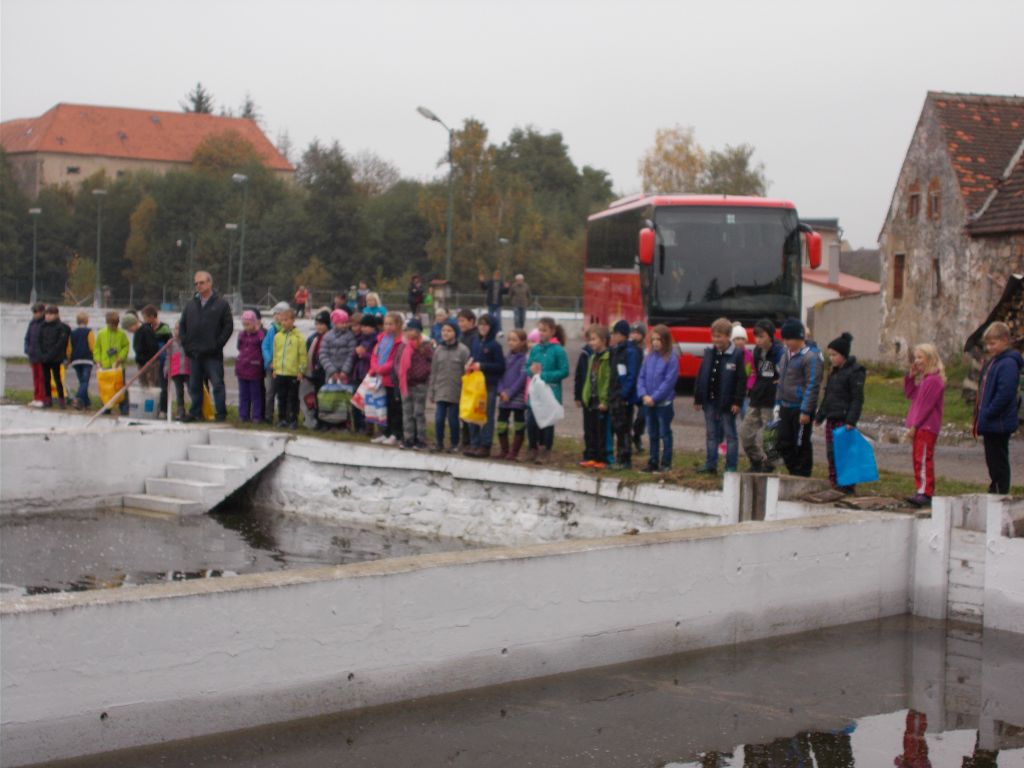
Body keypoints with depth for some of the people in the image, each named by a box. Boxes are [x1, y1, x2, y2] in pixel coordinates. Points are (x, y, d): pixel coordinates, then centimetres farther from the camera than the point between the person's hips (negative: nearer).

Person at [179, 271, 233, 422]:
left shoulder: (221, 305, 0)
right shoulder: (190, 305, 13)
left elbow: (228, 327, -3)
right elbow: (182, 325, 17)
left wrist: (218, 344, -10)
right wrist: (185, 343, 5)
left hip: (213, 354, -5)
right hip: (194, 353, 5)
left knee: (217, 384, -5)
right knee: (194, 385, 9)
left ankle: (221, 413, -1)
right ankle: (196, 412, 18)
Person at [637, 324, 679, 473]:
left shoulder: (671, 358, -11)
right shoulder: (649, 357, 6)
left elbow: (669, 381, -15)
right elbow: (641, 377, 7)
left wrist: (654, 398, -17)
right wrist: (644, 395, -8)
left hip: (663, 403, -6)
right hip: (648, 403, 6)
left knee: (665, 433, 1)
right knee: (652, 434, 14)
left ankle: (666, 463, 7)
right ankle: (653, 462, 21)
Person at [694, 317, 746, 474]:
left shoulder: (737, 354, -8)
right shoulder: (709, 353, 6)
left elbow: (742, 380, -10)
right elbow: (700, 376, 9)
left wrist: (738, 402, -14)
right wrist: (697, 399, 7)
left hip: (727, 402, -5)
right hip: (710, 401, 5)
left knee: (730, 435, 3)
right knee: (711, 434, 11)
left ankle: (731, 467, 7)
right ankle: (710, 465, 17)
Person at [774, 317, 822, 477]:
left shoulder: (810, 357, -13)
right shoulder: (786, 355, 14)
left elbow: (812, 386, -16)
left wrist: (806, 411, -19)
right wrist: (778, 403, 18)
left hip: (800, 409, -8)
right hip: (786, 408, 8)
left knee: (802, 445, 0)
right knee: (784, 444, 10)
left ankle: (802, 477, 8)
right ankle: (794, 475, 21)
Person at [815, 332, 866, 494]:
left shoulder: (855, 372, -10)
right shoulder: (834, 371, 16)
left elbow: (857, 399, -14)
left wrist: (851, 421, -20)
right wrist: (820, 416, 21)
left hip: (844, 419, -8)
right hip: (831, 419, 8)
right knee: (831, 452, 9)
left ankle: (847, 484, -2)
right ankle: (833, 482, 15)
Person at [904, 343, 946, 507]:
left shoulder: (934, 379, -15)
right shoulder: (922, 378, 17)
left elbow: (926, 405, -18)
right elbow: (909, 394, 20)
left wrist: (914, 425, -19)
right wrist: (910, 375, 8)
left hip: (927, 427, -10)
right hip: (920, 426, 10)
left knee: (923, 459, -14)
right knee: (918, 459, 13)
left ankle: (925, 493, -17)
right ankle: (920, 490, 18)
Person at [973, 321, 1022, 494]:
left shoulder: (1008, 364, -17)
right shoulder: (992, 362, 15)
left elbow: (1005, 394, -24)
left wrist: (987, 415, -18)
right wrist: (980, 417, 13)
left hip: (999, 424, -10)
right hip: (991, 425, 10)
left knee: (998, 462, -4)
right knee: (993, 462, 16)